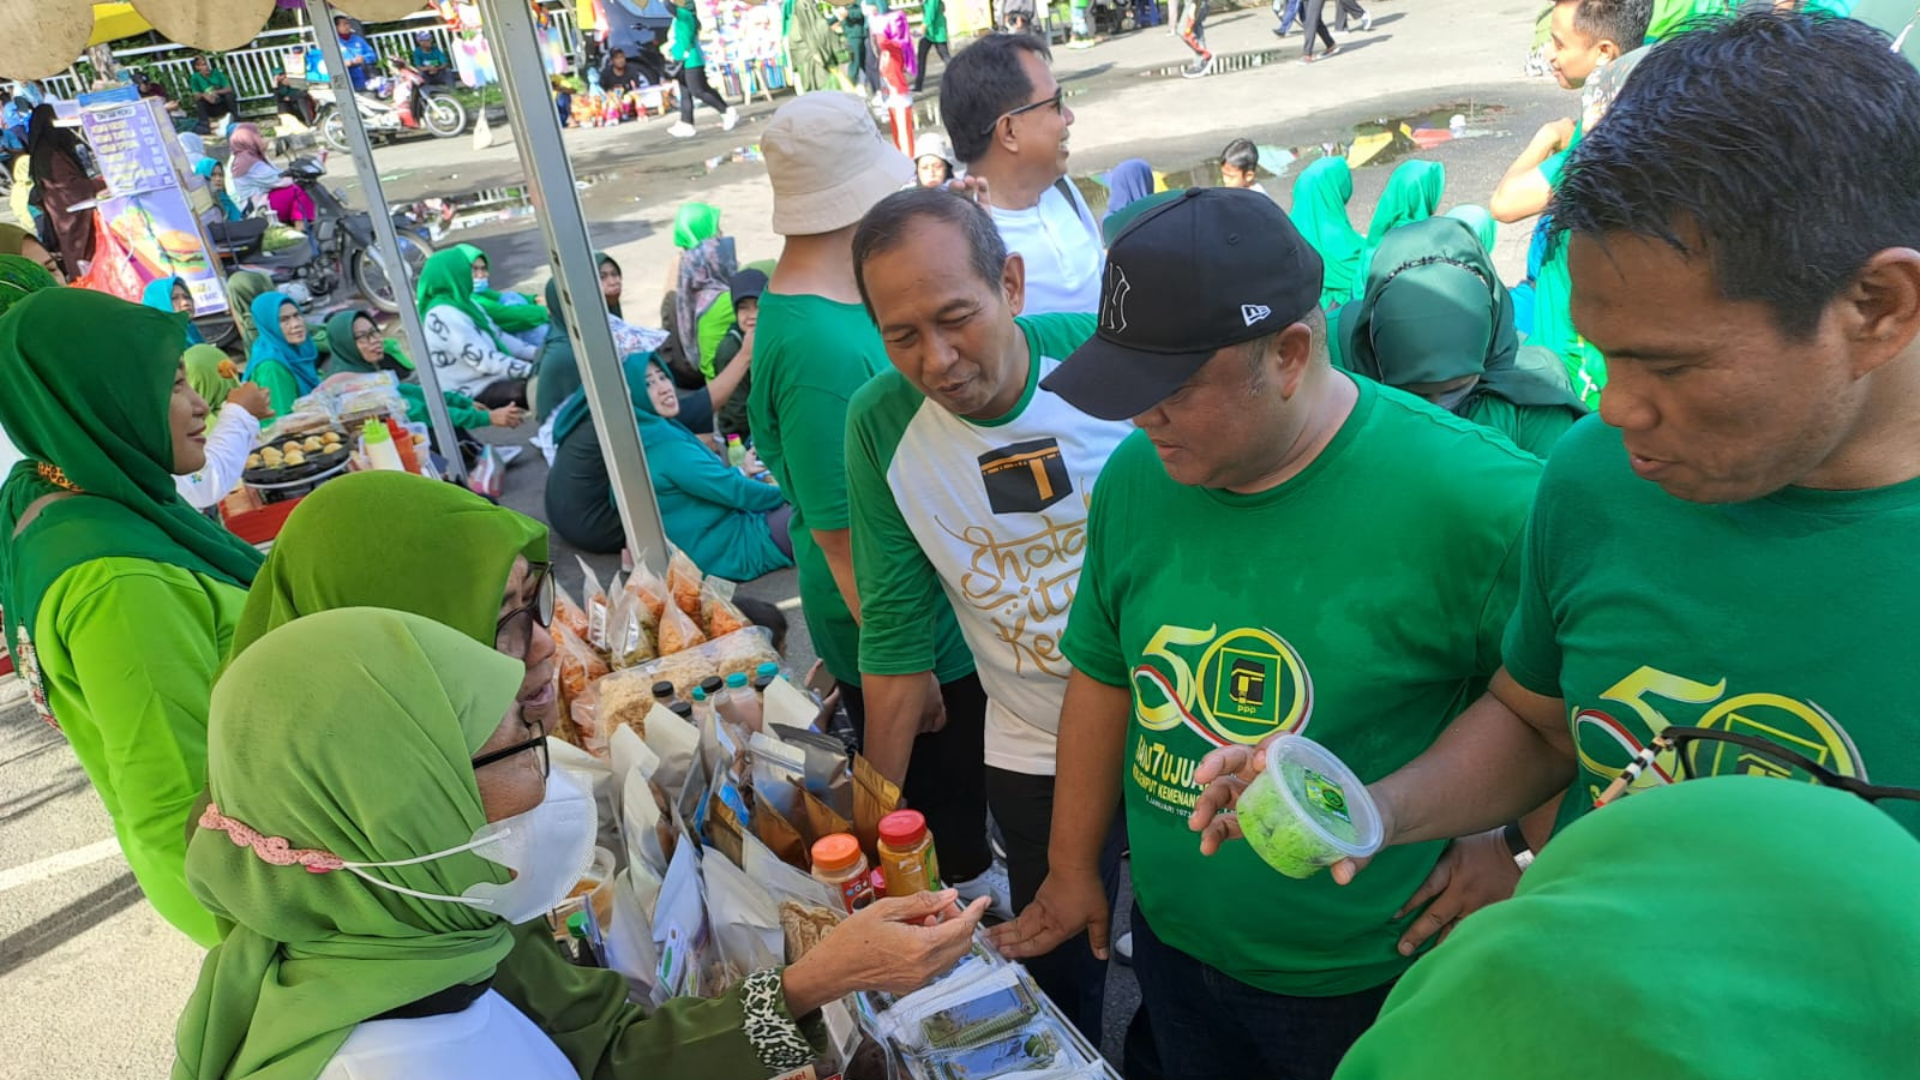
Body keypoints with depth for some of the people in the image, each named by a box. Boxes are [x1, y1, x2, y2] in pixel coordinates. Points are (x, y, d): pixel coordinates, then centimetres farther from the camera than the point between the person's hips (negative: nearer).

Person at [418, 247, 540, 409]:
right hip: (473, 393, -10)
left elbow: (499, 337, 12)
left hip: (491, 379, 10)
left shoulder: (464, 304, 10)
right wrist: (533, 370, -25)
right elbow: (485, 361, -25)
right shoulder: (443, 315, -21)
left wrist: (538, 353, 1)